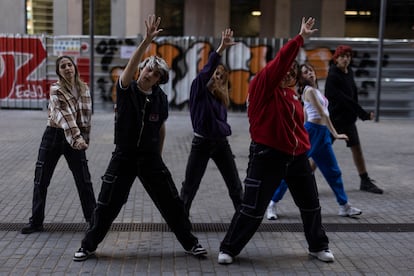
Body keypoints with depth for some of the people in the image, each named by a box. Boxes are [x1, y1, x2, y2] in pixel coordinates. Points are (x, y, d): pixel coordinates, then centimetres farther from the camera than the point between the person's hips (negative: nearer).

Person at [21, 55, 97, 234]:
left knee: (84, 181, 3)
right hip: (53, 137, -2)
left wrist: (84, 138, 5)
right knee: (41, 181, 5)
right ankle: (36, 222, 18)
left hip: (76, 139, 2)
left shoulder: (84, 89, 2)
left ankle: (93, 220, 16)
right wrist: (77, 137, -36)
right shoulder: (56, 90, -11)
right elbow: (65, 115, -24)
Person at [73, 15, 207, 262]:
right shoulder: (126, 89, -9)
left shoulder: (160, 98, -2)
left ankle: (190, 243, 21)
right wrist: (147, 40, -42)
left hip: (150, 157, 2)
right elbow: (130, 66, -30)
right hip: (124, 156, -2)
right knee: (107, 204, 4)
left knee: (172, 202, 4)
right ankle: (88, 245, 23)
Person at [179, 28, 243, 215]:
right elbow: (207, 69, -25)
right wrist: (221, 48, -35)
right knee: (190, 184, 4)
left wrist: (225, 129, -4)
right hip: (202, 143, -5)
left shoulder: (221, 97, 9)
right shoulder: (199, 89, -7)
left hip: (221, 143, 5)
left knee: (235, 184, 8)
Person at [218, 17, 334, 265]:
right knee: (253, 208, -3)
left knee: (311, 204, 17)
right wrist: (300, 38, -22)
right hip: (268, 156, -7)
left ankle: (319, 246, 37)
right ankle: (228, 249, 14)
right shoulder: (263, 86, -9)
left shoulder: (292, 94, 11)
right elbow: (280, 60, -22)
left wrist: (304, 146, 9)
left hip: (297, 157, 7)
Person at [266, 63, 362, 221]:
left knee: (333, 171, 11)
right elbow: (322, 113, -16)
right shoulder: (309, 90, -11)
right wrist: (335, 134, -18)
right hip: (312, 130, -9)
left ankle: (344, 206, 19)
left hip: (322, 133, 9)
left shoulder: (314, 90, 16)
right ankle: (272, 203, 6)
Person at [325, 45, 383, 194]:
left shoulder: (349, 72, 6)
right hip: (334, 119, -8)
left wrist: (357, 113, 3)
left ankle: (365, 181, 21)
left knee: (356, 148, 12)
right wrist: (364, 114, -20)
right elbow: (345, 99, -22)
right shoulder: (333, 76, -18)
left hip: (348, 118, 8)